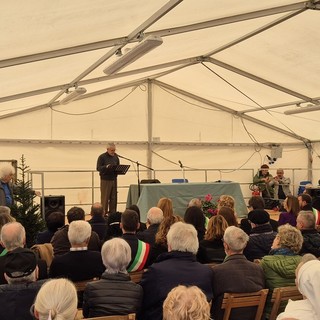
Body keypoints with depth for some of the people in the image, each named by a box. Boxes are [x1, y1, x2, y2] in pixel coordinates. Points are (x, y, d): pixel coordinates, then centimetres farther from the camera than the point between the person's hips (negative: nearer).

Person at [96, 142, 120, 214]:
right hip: (105, 180, -5)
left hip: (114, 180, 5)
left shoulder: (116, 157, 12)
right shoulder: (102, 157, -4)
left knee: (113, 198, 5)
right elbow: (98, 168, -10)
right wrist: (106, 167, -27)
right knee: (105, 198, -3)